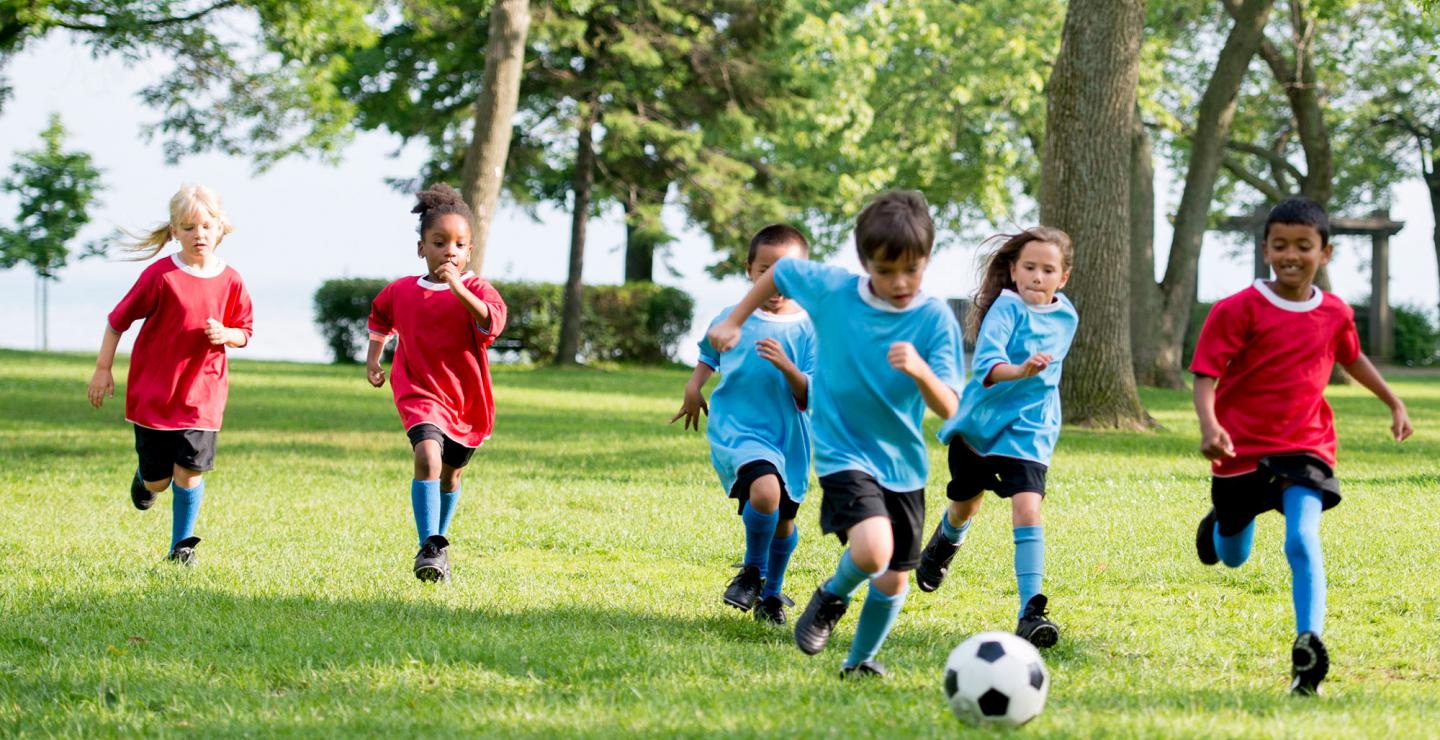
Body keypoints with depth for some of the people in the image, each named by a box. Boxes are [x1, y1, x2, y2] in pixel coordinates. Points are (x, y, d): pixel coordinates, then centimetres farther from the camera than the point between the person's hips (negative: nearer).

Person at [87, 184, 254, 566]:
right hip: (153, 392, -2)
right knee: (157, 481, 4)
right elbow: (118, 320, -3)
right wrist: (103, 369, -2)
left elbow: (244, 331, 9)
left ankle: (181, 544, 10)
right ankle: (144, 475, 42)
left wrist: (226, 334, -14)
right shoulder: (161, 276, -12)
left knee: (190, 470, -6)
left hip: (201, 394, 2)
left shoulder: (230, 281, -2)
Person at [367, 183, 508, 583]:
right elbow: (380, 315, 25)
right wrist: (373, 356, 15)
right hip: (420, 393, -1)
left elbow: (493, 322, -32)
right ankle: (430, 547, -30)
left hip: (466, 399, 1)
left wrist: (459, 289, -40)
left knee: (451, 475, 19)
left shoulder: (476, 289, -10)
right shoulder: (401, 291, 0)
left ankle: (438, 542, 45)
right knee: (427, 455, -27)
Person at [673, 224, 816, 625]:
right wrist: (694, 387, 10)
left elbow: (810, 397, -10)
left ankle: (771, 593, 41)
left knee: (783, 521, 14)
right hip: (735, 428, -2)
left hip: (788, 437, 2)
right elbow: (709, 354, 24)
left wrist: (787, 367, -26)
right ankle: (752, 571, -5)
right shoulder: (731, 319, 1)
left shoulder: (807, 329, -5)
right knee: (765, 490, -29)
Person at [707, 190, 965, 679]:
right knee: (871, 550, -27)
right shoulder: (832, 290, -11)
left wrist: (922, 372, -39)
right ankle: (832, 598, 6)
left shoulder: (934, 319, -13)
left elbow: (948, 408, -20)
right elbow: (780, 271, 10)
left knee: (895, 577, 12)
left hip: (903, 462, 2)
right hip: (843, 454, -2)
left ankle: (860, 660, 38)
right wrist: (734, 322, 11)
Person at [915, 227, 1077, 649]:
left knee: (1027, 508, -20)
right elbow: (985, 362, -32)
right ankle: (943, 544, 58)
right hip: (979, 422, -2)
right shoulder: (1006, 308, -17)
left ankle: (1031, 613, -23)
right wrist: (1019, 371, -48)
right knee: (966, 505, 20)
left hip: (1028, 429, 2)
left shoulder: (1066, 317, 1)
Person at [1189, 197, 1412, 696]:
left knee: (1302, 540, -23)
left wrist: (1393, 402, 29)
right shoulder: (1239, 310, -13)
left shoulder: (1335, 314, 2)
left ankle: (1309, 647, -28)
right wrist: (1209, 425, -33)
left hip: (1304, 448, 1)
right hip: (1242, 449, -1)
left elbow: (1351, 357, 24)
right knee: (1233, 559, 18)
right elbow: (1206, 373, -16)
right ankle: (1219, 521, 55)